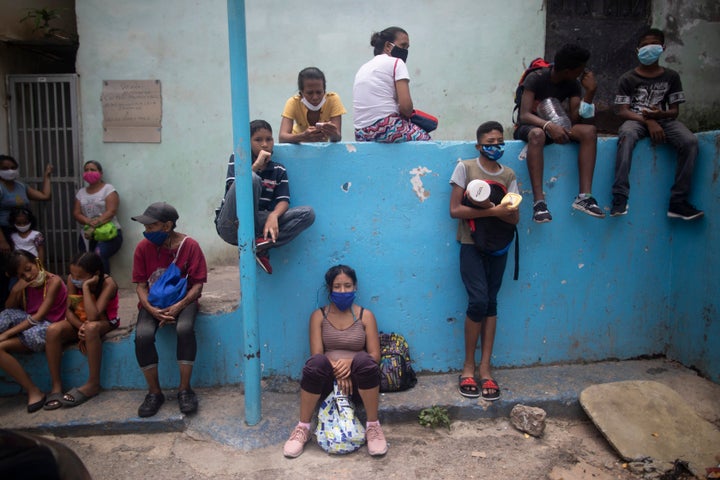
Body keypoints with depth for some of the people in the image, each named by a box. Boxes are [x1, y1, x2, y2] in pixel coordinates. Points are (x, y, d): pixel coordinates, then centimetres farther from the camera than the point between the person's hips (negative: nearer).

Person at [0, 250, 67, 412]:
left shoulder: (53, 282, -11)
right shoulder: (26, 284, 11)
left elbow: (38, 317, -19)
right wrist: (16, 290, -10)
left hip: (47, 327, -7)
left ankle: (33, 391, -13)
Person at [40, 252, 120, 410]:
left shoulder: (108, 284, -25)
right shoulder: (72, 280, -11)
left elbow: (93, 317, -34)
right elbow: (69, 310, -6)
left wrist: (85, 287, -34)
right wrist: (80, 326, -26)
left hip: (104, 322, -5)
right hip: (79, 321, 5)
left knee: (91, 328, -40)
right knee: (53, 330, -26)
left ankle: (93, 384, -29)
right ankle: (56, 386, -18)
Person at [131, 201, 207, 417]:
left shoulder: (189, 246, -8)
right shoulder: (143, 247, -2)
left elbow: (198, 284, -7)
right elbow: (141, 285, 1)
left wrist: (179, 306, -22)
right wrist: (151, 309, -18)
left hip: (182, 300, -2)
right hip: (153, 303, 2)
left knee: (185, 329, -34)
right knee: (143, 335, -28)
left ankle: (184, 389, -17)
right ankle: (155, 392, -9)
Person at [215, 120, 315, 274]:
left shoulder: (279, 170, 9)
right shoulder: (237, 160, 3)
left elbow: (283, 201, -3)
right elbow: (234, 186, -15)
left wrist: (273, 216, -24)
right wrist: (256, 165, -18)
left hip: (258, 223, 4)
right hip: (232, 226, -4)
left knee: (308, 213, -14)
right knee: (252, 179, -29)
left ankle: (257, 246, -23)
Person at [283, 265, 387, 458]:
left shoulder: (365, 316, 4)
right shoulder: (319, 316, 4)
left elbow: (374, 355, -1)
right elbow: (316, 355, -6)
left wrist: (349, 362, -21)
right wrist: (337, 371, -24)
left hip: (357, 381, 0)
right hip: (327, 381, 0)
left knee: (364, 360, -34)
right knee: (316, 362, -34)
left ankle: (373, 426, -20)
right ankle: (303, 428, -21)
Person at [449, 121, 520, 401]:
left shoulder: (508, 175, 9)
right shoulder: (465, 168, -2)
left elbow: (514, 218, 5)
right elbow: (454, 210, -10)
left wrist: (505, 213, -19)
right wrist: (491, 211, -19)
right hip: (472, 244, -4)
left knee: (491, 303, 3)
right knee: (479, 301, -13)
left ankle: (485, 369, 10)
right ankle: (468, 366, 3)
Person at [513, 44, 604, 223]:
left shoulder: (573, 84, 1)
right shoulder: (536, 78, -16)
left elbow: (575, 118, -8)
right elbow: (524, 115, -27)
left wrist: (590, 91, -18)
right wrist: (548, 125, -44)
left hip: (554, 126, 5)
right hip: (527, 127, -5)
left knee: (589, 131, -23)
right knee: (538, 134, -42)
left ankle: (584, 196, -32)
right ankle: (539, 201, -47)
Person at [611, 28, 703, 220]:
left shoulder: (671, 76, 13)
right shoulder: (628, 79, 7)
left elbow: (674, 111, 8)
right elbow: (622, 111, -3)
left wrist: (661, 114, -17)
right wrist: (648, 121, -19)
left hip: (663, 120, 3)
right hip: (636, 120, -2)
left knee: (690, 141, -28)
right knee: (626, 136, -40)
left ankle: (678, 201, -25)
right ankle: (620, 196, -44)